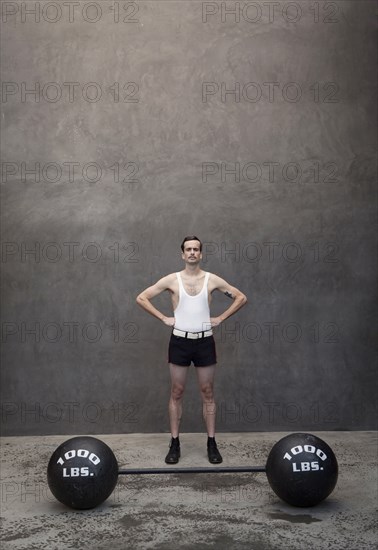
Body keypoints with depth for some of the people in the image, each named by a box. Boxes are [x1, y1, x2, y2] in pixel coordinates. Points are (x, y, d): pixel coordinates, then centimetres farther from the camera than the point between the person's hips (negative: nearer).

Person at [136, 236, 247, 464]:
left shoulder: (212, 280, 0)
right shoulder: (172, 280, -1)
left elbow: (241, 297, 7)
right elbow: (142, 298, 2)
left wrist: (220, 318, 0)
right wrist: (164, 318, -3)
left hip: (205, 341, 0)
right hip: (180, 341, 0)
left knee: (208, 393, 6)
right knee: (177, 393, 5)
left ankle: (212, 443, 15)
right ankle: (175, 444, 14)